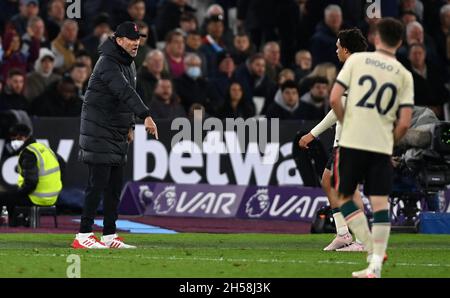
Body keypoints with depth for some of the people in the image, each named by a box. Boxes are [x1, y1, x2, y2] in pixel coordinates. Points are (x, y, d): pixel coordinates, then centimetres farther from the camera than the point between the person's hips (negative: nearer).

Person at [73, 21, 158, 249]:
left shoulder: (129, 64, 12)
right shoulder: (108, 63, -20)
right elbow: (125, 92, -35)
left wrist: (130, 126, 18)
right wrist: (145, 116, -46)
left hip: (118, 135, 9)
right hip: (99, 131, -9)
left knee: (115, 186, 9)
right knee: (98, 183, -12)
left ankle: (110, 236, 14)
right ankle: (83, 236, -11)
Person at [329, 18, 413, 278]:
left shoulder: (357, 60, -1)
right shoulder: (404, 75, 3)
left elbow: (334, 99, -6)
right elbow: (404, 123, -2)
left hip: (352, 142, -1)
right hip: (382, 147, 1)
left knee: (345, 196, 14)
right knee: (380, 203, 3)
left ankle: (372, 249, 5)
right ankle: (375, 266, -3)